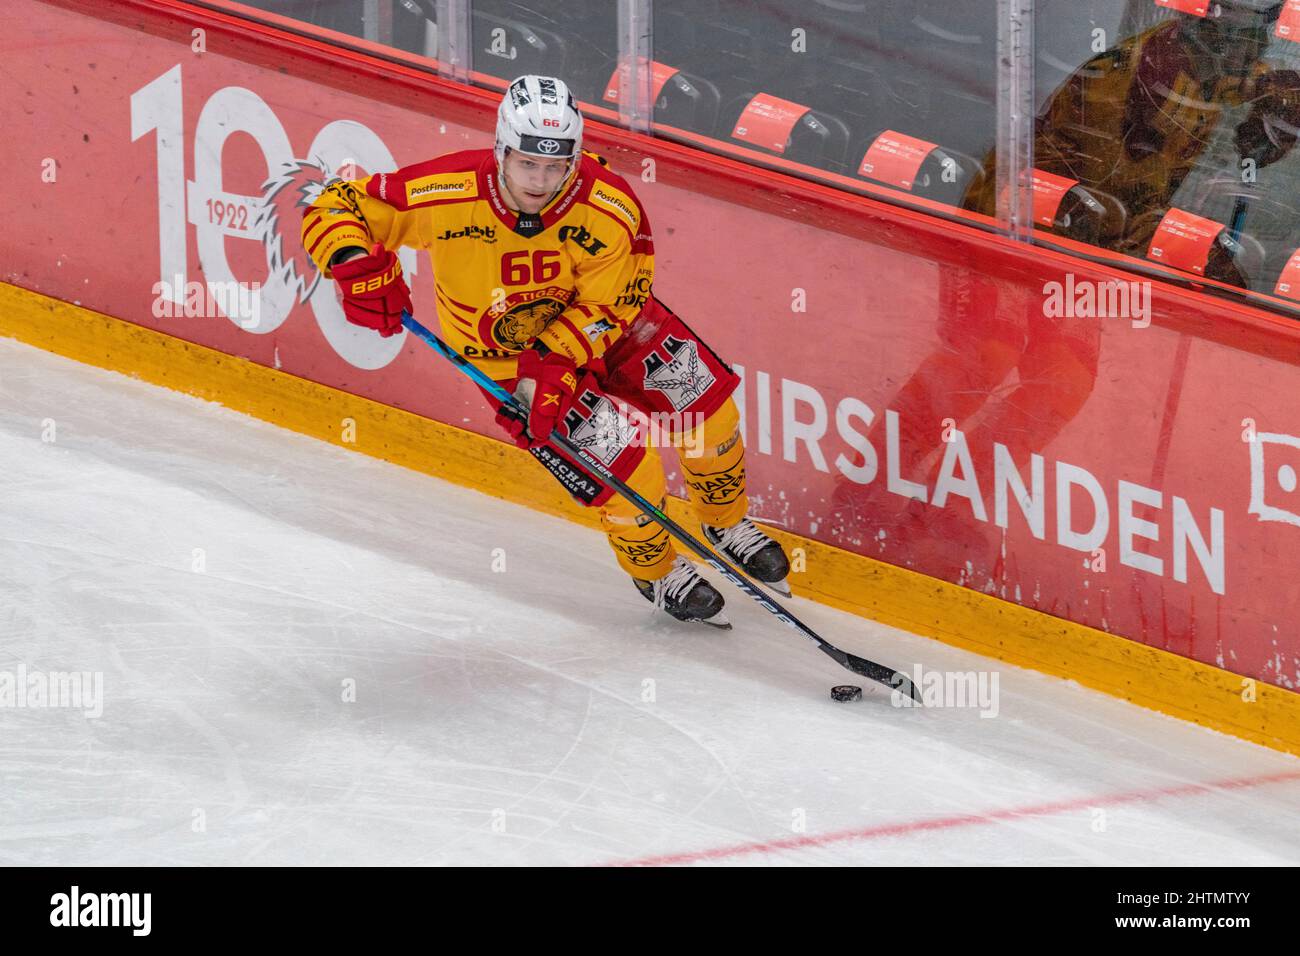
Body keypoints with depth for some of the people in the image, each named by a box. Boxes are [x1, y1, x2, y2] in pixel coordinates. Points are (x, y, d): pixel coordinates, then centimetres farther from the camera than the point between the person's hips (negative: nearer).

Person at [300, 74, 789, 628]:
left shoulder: (611, 211, -28)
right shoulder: (448, 195, -31)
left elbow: (605, 307, -16)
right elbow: (333, 209, -22)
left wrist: (555, 358, -31)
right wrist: (357, 267, -42)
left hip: (599, 322, 3)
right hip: (505, 359, -3)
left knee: (703, 394, -6)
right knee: (623, 459, -16)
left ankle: (726, 526, 23)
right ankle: (656, 573, 13)